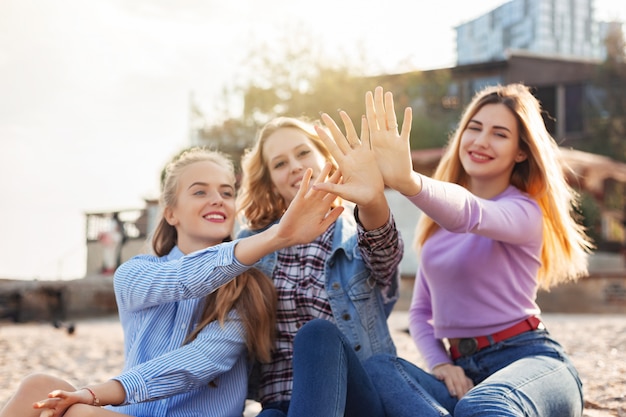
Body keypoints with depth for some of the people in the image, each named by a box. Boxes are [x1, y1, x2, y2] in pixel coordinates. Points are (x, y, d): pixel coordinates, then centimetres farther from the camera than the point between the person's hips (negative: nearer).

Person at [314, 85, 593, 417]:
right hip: (462, 370, 7)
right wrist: (438, 362, -6)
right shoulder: (439, 218, 17)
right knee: (375, 370, -28)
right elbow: (421, 310, 17)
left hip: (530, 362, -7)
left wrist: (408, 181, -49)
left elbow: (470, 214, -27)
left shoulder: (525, 211, -3)